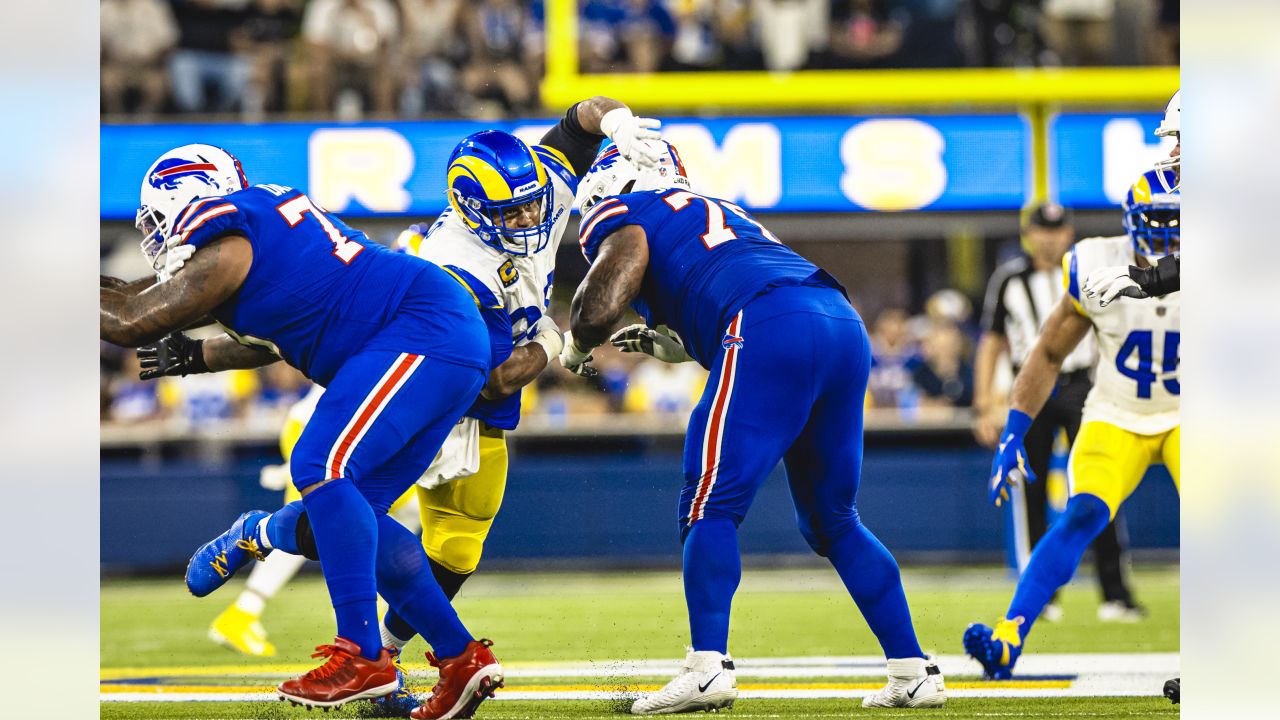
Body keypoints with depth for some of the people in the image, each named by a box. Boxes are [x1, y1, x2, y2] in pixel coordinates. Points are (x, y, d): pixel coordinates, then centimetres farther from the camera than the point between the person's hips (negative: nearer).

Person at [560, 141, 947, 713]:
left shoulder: (627, 218, 13)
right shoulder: (719, 213, 37)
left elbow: (598, 311, -2)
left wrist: (575, 350, 18)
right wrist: (669, 345, 40)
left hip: (772, 332, -8)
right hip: (846, 329, 8)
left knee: (711, 505, -4)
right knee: (831, 520, 17)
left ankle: (708, 666, -16)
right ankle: (913, 672, 15)